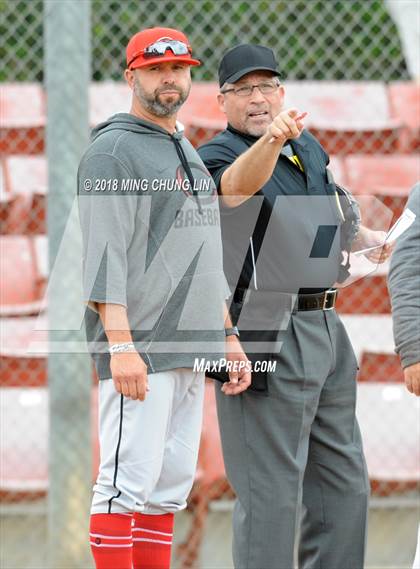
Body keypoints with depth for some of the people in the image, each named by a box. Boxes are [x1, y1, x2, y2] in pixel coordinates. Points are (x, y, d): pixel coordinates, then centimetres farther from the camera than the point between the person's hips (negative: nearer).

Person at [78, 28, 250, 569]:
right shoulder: (113, 152, -6)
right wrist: (121, 345, -24)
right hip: (140, 348, -9)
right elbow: (104, 253, -15)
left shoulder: (188, 154, 22)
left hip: (191, 351, 9)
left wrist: (227, 335, 20)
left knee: (171, 485, 8)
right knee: (128, 483, -11)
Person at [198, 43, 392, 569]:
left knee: (344, 484, 14)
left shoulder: (308, 147, 15)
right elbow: (239, 182, -35)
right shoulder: (218, 155, -10)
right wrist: (269, 140, -54)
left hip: (325, 329, 8)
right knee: (272, 490, -10)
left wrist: (364, 235, 15)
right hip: (266, 338, -8)